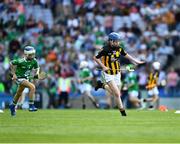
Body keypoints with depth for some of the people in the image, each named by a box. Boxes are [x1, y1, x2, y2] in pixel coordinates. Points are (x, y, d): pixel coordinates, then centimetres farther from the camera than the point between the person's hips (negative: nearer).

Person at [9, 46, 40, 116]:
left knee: (19, 93, 25)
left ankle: (13, 106, 50)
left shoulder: (34, 61, -11)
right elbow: (11, 63, -13)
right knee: (32, 87, -26)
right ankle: (31, 106, -21)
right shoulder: (21, 61, -26)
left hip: (27, 78, 7)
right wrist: (13, 74, -14)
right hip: (19, 78, -7)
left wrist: (37, 73, -12)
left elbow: (37, 68, 8)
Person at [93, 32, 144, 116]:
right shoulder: (106, 49, -21)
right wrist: (103, 66, -22)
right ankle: (122, 111, 2)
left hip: (117, 73, 6)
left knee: (116, 93, 12)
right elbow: (96, 58, -13)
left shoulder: (119, 48, -5)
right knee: (117, 94, -11)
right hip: (108, 74, -6)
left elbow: (125, 55, 11)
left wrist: (136, 61, 2)